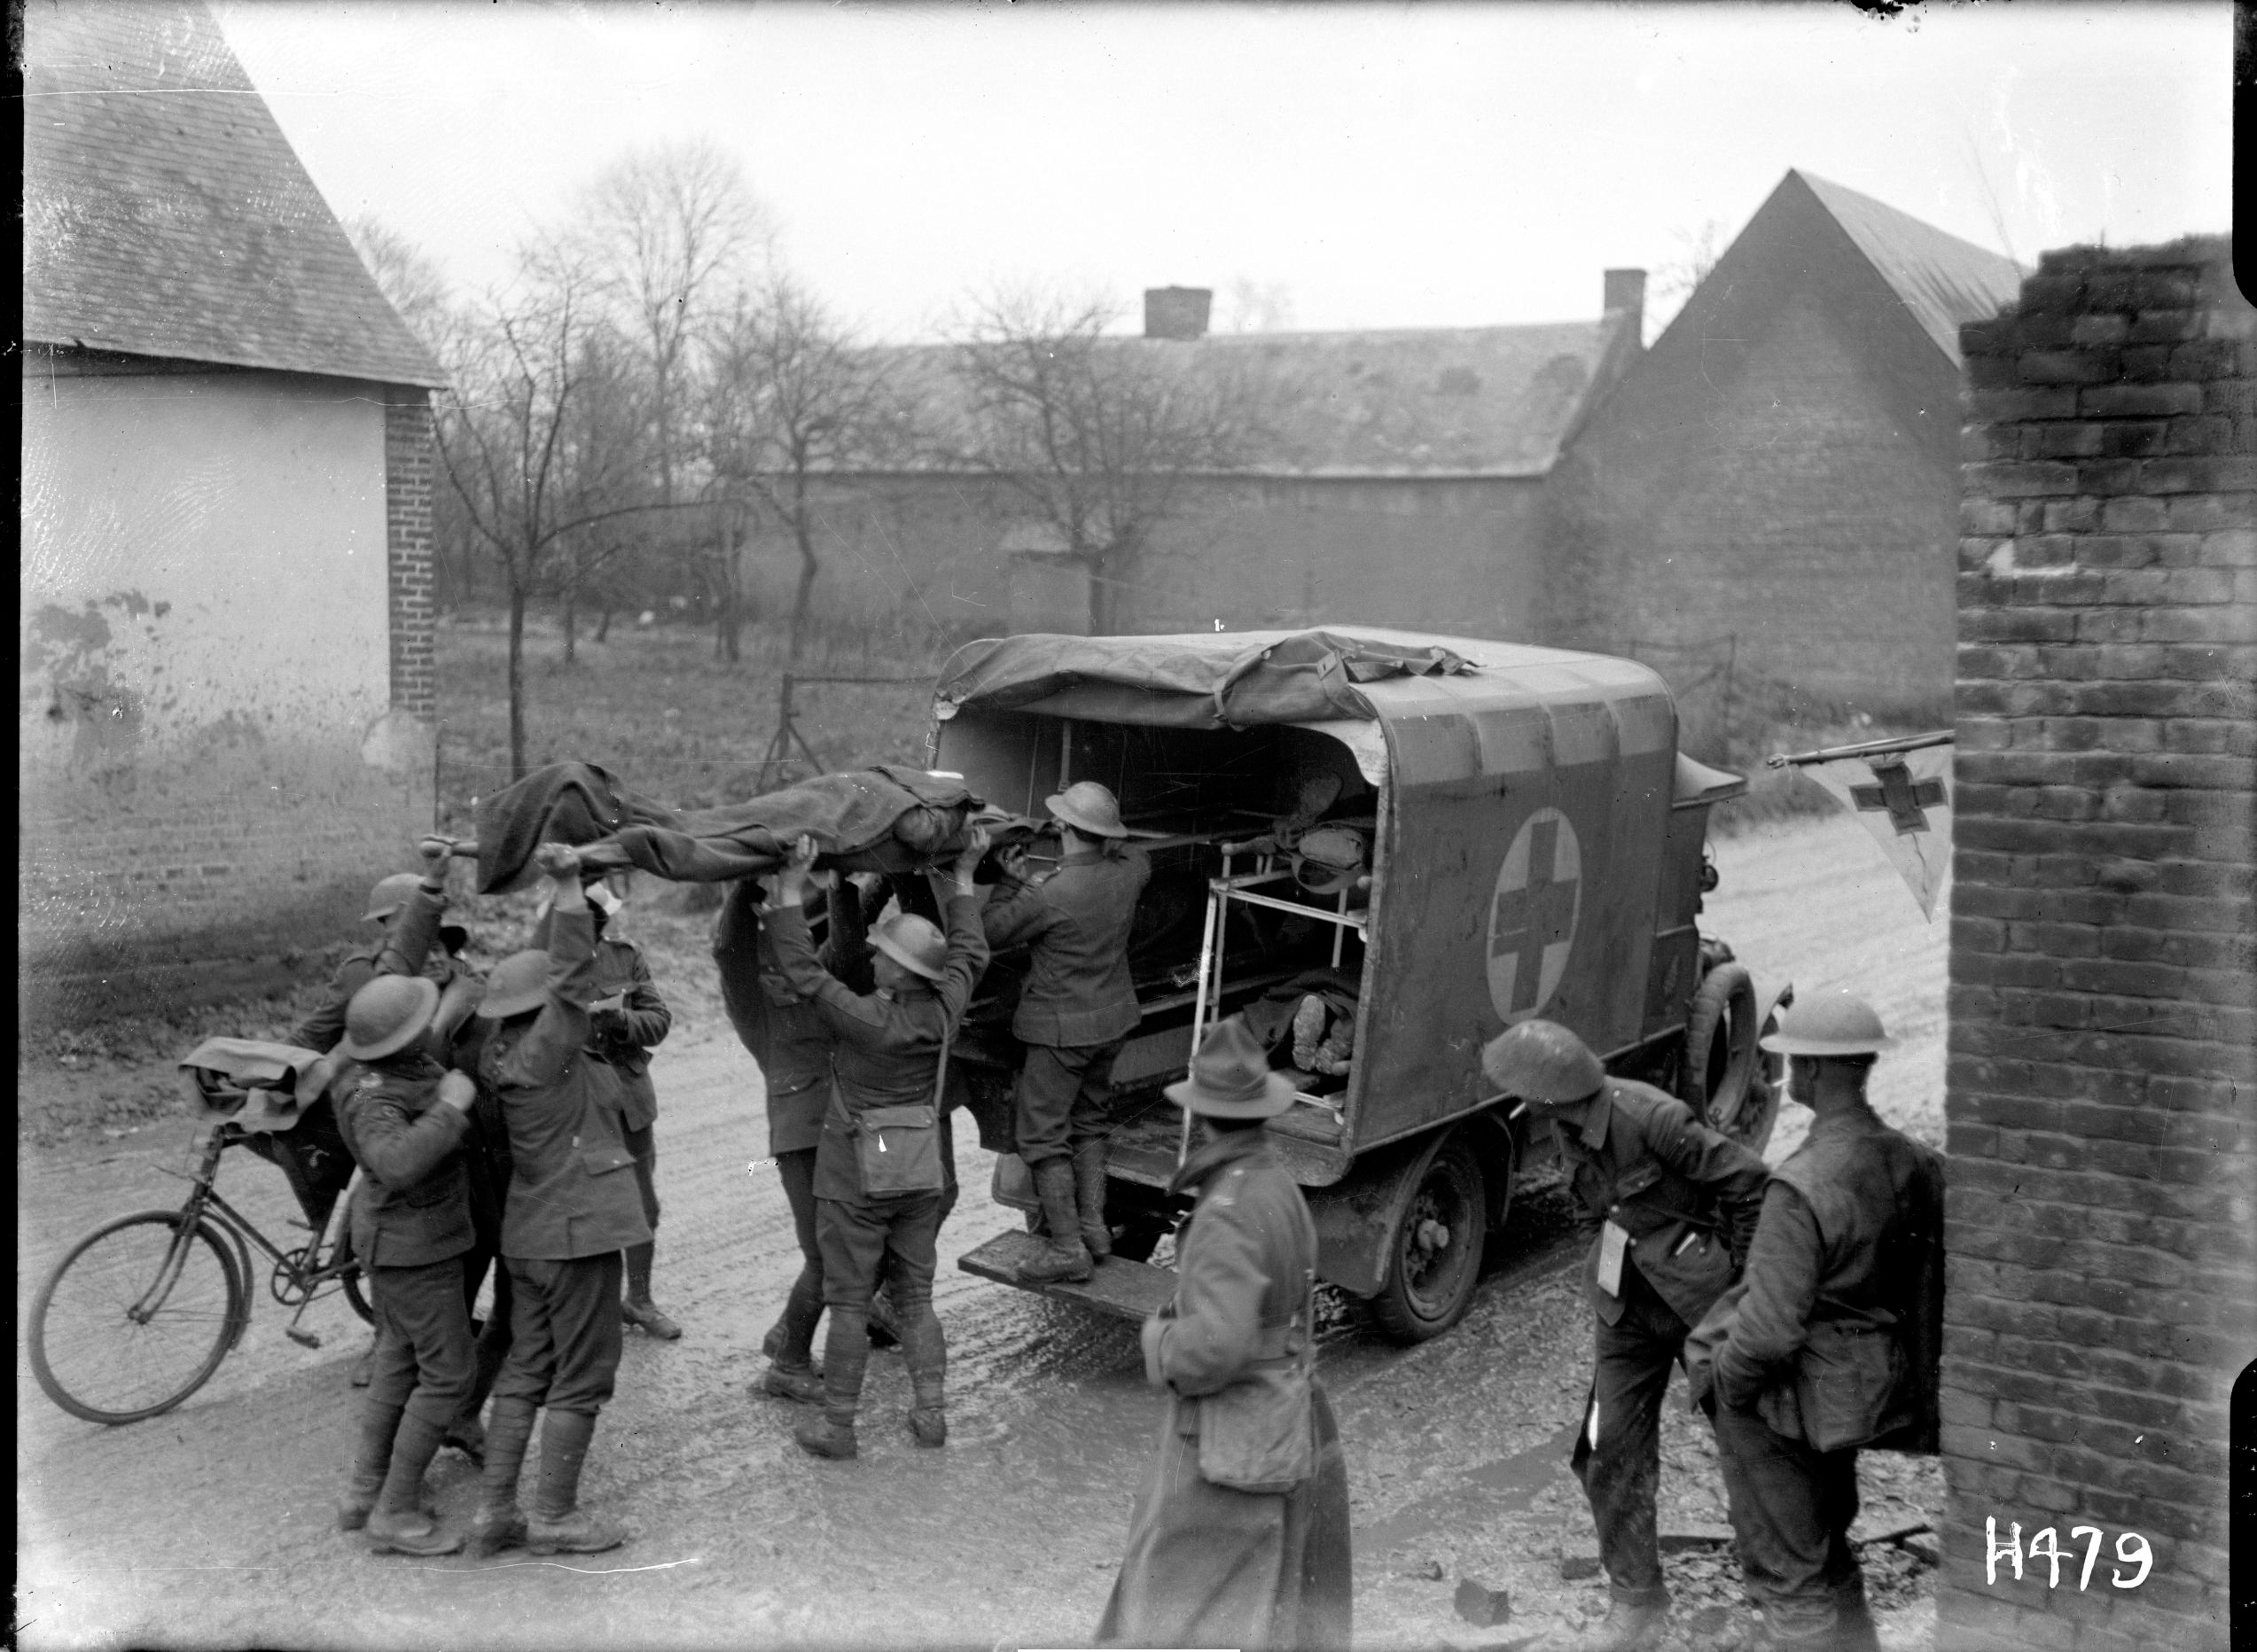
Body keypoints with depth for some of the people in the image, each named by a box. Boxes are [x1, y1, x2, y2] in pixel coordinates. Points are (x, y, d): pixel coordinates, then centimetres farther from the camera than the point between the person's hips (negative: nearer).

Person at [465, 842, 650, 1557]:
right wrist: (569, 886, -32)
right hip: (579, 1231, -9)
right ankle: (553, 1514, 11)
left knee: (524, 1370, 15)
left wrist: (565, 892, 12)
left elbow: (553, 969, 14)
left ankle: (494, 1510, 18)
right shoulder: (543, 1054, -20)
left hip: (529, 1236, 9)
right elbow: (573, 975, -29)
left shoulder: (505, 1048, 4)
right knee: (582, 1377, 3)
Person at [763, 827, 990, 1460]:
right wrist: (964, 877, 19)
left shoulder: (866, 1019, -23)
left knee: (848, 1301, 4)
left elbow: (803, 970, -20)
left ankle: (837, 1424, 11)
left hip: (856, 1176, -5)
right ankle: (930, 1410, 13)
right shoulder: (942, 1010, -8)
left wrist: (791, 888, -18)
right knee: (915, 1296, 15)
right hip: (920, 1171, 5)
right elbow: (968, 953, 10)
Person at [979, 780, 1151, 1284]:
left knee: (1041, 1135, 3)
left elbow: (989, 934, -12)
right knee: (1089, 1121, 23)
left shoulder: (1050, 896, -27)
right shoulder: (1127, 872, -7)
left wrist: (1012, 883, 0)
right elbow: (1143, 860, 20)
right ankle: (1094, 1225, 25)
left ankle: (1067, 1247, 3)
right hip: (1113, 1020, 7)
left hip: (1062, 1027, -7)